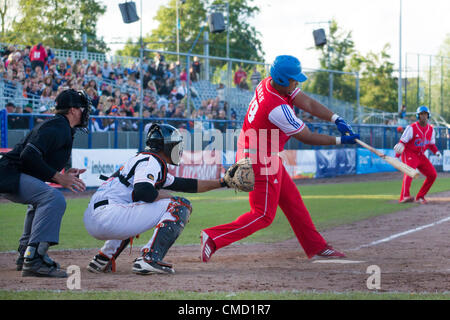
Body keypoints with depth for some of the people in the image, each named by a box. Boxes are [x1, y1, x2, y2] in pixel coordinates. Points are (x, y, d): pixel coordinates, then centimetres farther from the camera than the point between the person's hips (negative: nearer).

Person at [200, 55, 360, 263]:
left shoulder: (269, 84, -2)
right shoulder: (278, 108, -29)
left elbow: (307, 103, -2)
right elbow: (306, 137, -18)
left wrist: (336, 119, -13)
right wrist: (340, 140, -9)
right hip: (261, 164, -10)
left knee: (293, 203, 17)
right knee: (263, 215, -7)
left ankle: (316, 247, 26)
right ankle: (213, 238, -12)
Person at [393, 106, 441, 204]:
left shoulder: (431, 129, 5)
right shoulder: (411, 128, -14)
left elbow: (431, 144, 17)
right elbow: (401, 143, -15)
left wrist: (436, 152, -4)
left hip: (421, 156, 7)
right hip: (409, 154, -7)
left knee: (432, 174, 1)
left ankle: (420, 197, 12)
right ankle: (405, 196, -49)